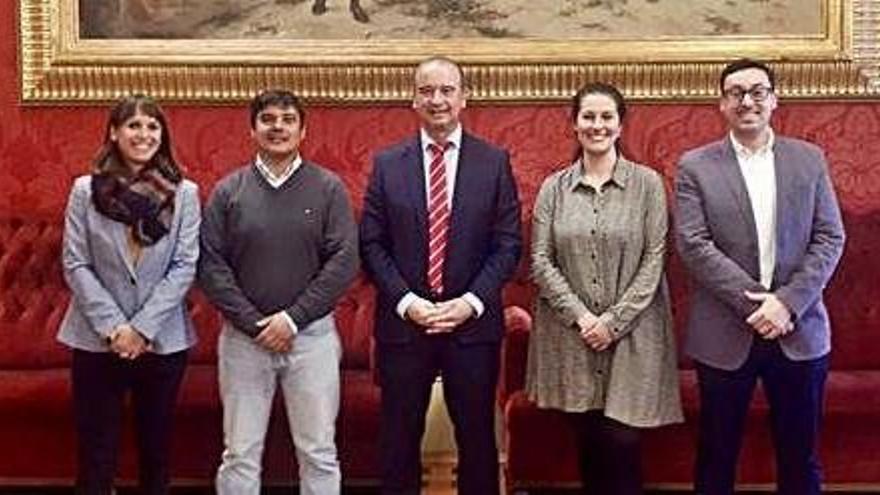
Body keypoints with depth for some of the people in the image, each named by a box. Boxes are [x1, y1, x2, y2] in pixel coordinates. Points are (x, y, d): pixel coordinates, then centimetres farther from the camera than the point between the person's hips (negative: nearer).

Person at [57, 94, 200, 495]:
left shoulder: (184, 193, 1)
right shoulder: (85, 190, 1)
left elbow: (185, 266, -4)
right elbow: (75, 265, -3)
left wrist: (142, 327, -12)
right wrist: (113, 326, -12)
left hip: (162, 339, 1)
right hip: (97, 339, 0)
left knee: (156, 445, 11)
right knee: (96, 450, 5)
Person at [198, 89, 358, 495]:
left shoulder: (328, 188, 1)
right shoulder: (227, 191, 4)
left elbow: (344, 262, -6)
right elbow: (211, 265, -1)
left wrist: (293, 318, -12)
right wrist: (254, 323, -10)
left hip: (311, 335, -1)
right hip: (243, 337, 1)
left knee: (319, 454, 6)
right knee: (239, 454, 7)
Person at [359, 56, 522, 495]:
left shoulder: (494, 162, 3)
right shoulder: (387, 163, 5)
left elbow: (508, 244, 0)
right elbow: (371, 244, 1)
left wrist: (471, 302, -11)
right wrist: (407, 302, -10)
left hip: (473, 323, 0)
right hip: (403, 323, 1)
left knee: (477, 438, 9)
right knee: (399, 441, 8)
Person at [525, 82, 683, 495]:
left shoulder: (647, 183, 0)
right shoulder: (554, 187, 5)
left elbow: (654, 260, -4)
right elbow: (540, 261, 1)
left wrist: (613, 321, -11)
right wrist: (580, 316, -10)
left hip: (631, 331, -1)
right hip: (571, 332, 2)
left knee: (622, 440, -6)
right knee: (587, 441, 5)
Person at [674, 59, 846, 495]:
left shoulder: (809, 159, 7)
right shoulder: (695, 166, 0)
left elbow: (830, 239, 2)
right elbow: (693, 245, -8)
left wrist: (788, 302, -12)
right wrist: (756, 303, -15)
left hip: (799, 333, 2)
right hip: (725, 337, -1)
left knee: (800, 458, 11)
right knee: (717, 458, 9)